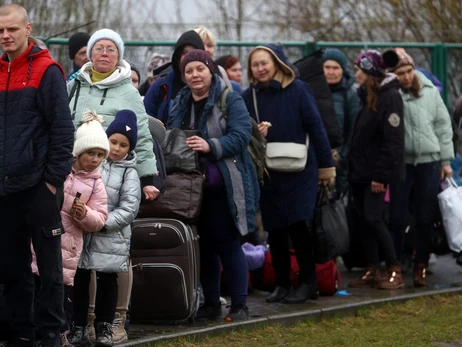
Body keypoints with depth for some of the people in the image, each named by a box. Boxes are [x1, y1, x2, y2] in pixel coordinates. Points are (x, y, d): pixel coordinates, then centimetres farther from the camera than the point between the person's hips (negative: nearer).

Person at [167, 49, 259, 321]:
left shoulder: (229, 99, -5)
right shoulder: (181, 103, 13)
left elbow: (241, 135, -15)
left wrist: (211, 146, -28)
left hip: (224, 187, -6)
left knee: (227, 243, -4)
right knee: (204, 244, 10)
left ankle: (240, 304, 3)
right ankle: (211, 304, 18)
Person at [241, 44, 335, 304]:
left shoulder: (298, 90, -5)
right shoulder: (249, 96, 4)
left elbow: (315, 127, -3)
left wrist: (326, 165, -3)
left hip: (299, 171, -4)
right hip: (267, 173, 4)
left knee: (297, 224, -8)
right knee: (275, 230, 7)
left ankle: (309, 282, 5)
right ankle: (282, 284, 18)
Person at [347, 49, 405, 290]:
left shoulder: (390, 97, -13)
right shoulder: (366, 95, 14)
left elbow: (392, 140, -18)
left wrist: (380, 175, -19)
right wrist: (352, 167, 10)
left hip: (375, 171, -8)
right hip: (360, 170, 8)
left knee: (373, 218, -10)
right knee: (364, 219, 8)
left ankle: (395, 272, -2)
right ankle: (372, 272, 14)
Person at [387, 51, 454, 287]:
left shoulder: (430, 92, 4)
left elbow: (443, 126, 9)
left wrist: (446, 161, 8)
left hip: (429, 162, 2)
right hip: (401, 162, -2)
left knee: (426, 217, 6)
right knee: (397, 217, 1)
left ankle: (421, 266, 16)